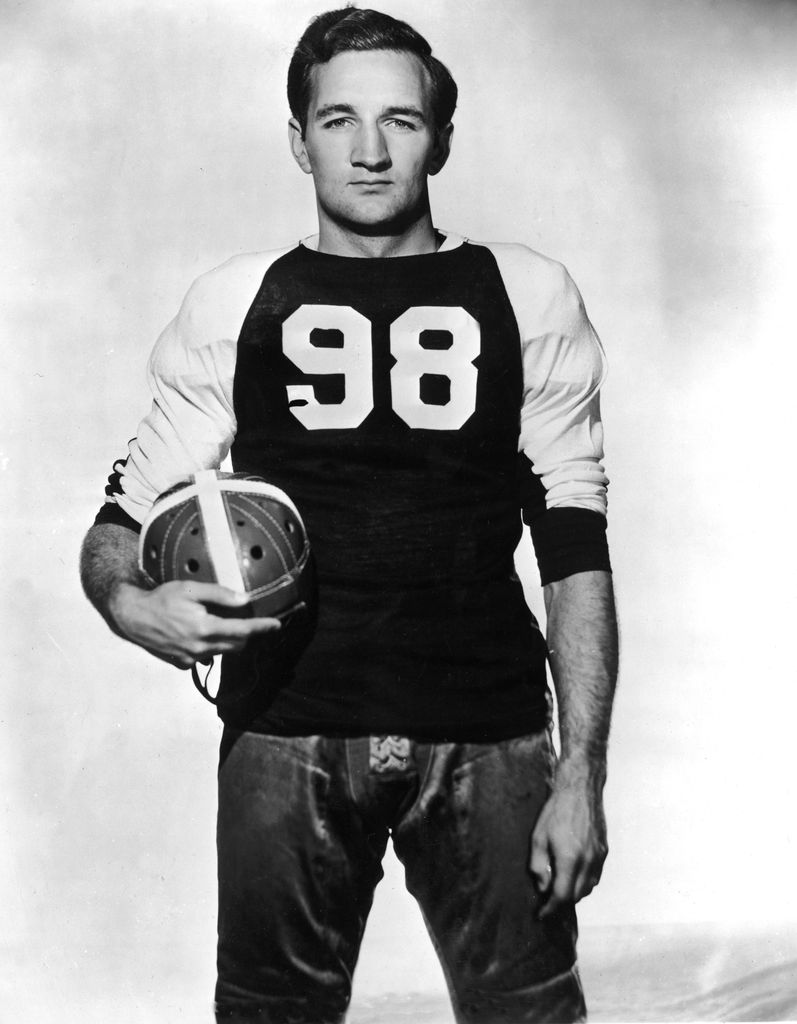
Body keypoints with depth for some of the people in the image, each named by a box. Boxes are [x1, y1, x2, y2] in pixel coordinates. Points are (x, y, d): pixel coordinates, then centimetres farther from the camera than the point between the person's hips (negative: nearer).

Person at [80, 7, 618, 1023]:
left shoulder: (528, 299, 6)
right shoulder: (230, 306, 7)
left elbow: (574, 548, 3)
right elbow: (120, 524, 9)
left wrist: (581, 775, -3)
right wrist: (133, 603, -15)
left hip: (487, 737, 0)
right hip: (286, 733, 1)